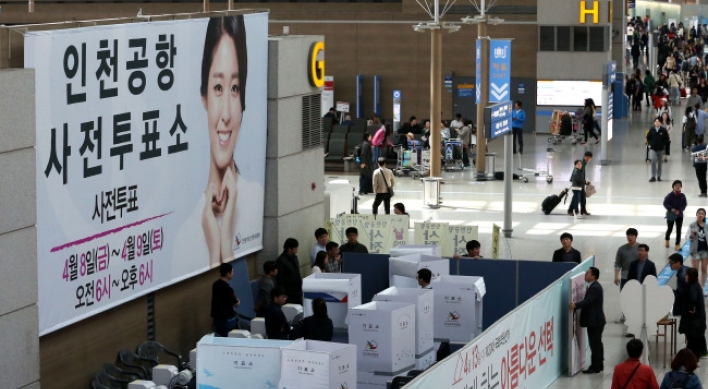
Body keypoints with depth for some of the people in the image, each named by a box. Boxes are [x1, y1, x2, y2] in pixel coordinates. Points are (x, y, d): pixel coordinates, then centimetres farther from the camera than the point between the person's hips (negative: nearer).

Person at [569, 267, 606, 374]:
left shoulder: (595, 288, -19)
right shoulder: (594, 286, 15)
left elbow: (588, 301, -30)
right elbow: (588, 301, 18)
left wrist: (576, 305, -41)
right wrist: (576, 305, 11)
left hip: (595, 321, -11)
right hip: (595, 320, 11)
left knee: (595, 344, -6)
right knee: (597, 343, 16)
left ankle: (595, 367, -3)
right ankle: (599, 365, 24)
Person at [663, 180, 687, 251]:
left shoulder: (682, 196, -5)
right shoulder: (670, 195, -13)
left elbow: (684, 205, -2)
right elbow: (665, 203, -11)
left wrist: (679, 210, -18)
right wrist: (671, 209, -25)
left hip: (679, 215, 1)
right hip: (671, 215, -1)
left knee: (678, 230, 0)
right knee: (669, 228, 12)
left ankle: (678, 244, 8)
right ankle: (666, 240, 41)